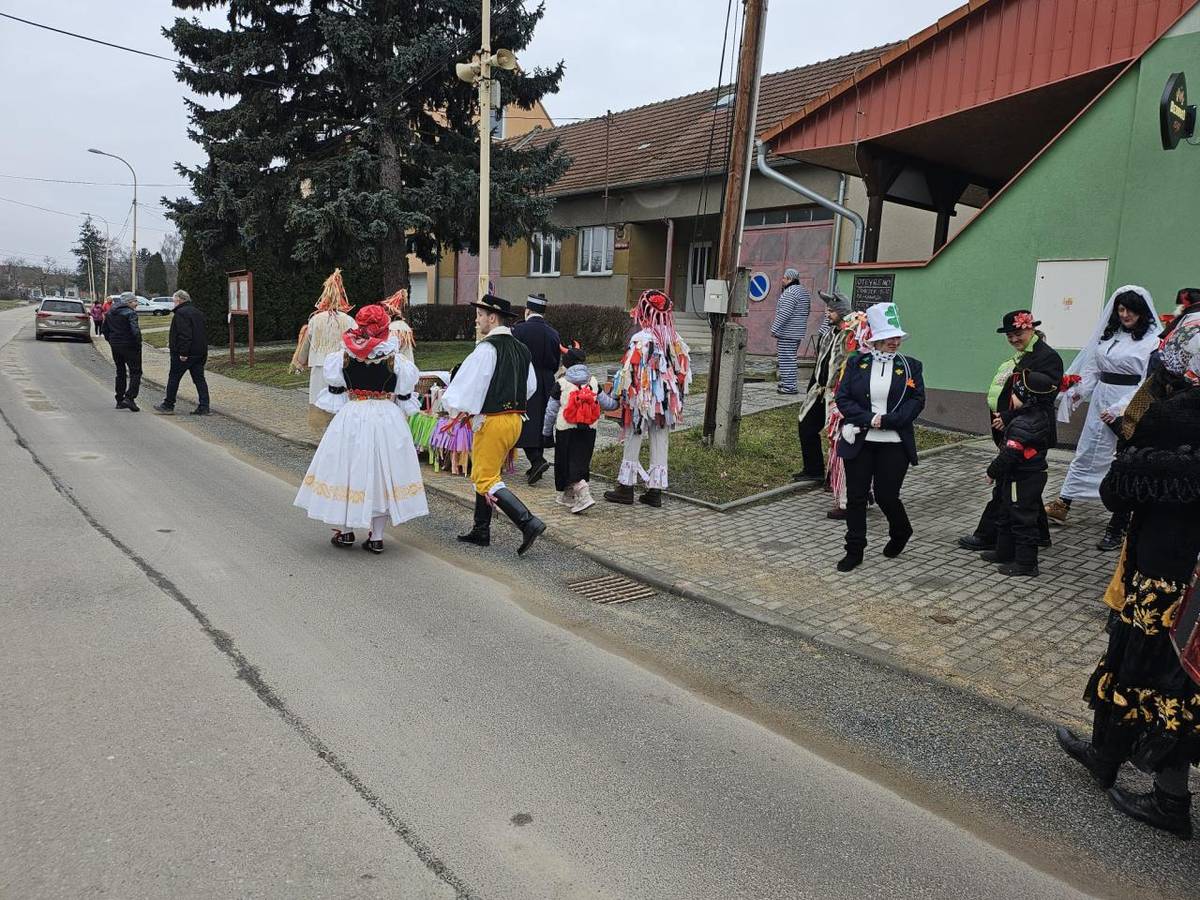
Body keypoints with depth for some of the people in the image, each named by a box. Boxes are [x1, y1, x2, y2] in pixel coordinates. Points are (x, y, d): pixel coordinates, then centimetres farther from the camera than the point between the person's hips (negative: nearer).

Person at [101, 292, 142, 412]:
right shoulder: (130, 313, -13)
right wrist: (138, 343, -14)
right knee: (136, 372, -1)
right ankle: (129, 398, -15)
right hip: (129, 346, -7)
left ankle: (119, 400, 19)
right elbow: (135, 330, -25)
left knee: (120, 372, 17)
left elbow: (104, 329, 16)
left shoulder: (110, 313, 12)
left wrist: (111, 341, 20)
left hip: (115, 346, 8)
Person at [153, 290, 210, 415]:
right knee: (199, 379, 6)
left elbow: (184, 335, -23)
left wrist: (183, 352, -22)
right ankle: (204, 407, 2)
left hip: (183, 354, -8)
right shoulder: (198, 312, 16)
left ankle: (168, 406, 12)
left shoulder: (181, 313, -13)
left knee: (173, 378, 4)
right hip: (200, 352, 8)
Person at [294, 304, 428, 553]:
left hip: (352, 418, 0)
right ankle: (376, 537, 11)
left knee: (347, 468, 13)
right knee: (381, 470, 8)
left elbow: (334, 388, 6)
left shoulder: (344, 355, -3)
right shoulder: (394, 358, -6)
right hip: (388, 418, 0)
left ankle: (345, 530, 22)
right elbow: (404, 393, 1)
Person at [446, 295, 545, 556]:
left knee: (486, 480, -3)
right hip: (515, 418, 9)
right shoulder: (521, 349, 9)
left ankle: (528, 523, -14)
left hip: (492, 421, -9)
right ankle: (480, 531, 26)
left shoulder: (487, 348, -15)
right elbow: (531, 386, 18)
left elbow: (469, 383, -15)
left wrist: (456, 407, -1)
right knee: (484, 475, 19)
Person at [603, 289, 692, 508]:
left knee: (632, 443, 7)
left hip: (641, 400, -5)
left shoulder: (641, 339, -16)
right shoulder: (675, 340, 3)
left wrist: (619, 393, -5)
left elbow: (630, 371, -16)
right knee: (660, 446, 9)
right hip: (666, 401, 6)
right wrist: (677, 398, 16)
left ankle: (626, 488, 13)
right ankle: (655, 491, 14)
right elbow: (684, 370, 9)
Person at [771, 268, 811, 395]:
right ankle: (789, 384, 21)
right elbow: (807, 311, 22)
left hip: (787, 333, -10)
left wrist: (774, 329, -17)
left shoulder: (790, 292, -15)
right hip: (798, 333, 10)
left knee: (786, 359, -8)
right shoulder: (804, 291, 16)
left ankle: (789, 386, -8)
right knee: (790, 358, 15)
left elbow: (784, 313, -21)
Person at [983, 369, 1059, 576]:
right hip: (1031, 475, 10)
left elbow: (1010, 454, -26)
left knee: (1022, 519, 0)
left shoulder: (1023, 424, -27)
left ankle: (1026, 563, 10)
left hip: (1023, 479, -10)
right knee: (1005, 514, 22)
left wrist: (992, 471, -13)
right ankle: (1005, 552, 35)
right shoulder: (1042, 414, 2)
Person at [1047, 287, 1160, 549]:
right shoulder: (1108, 334, 10)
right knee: (1086, 454, 11)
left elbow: (1149, 383, -13)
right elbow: (1093, 367, 15)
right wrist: (1079, 391, 3)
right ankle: (1061, 507, 21)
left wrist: (1120, 409, -19)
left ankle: (1117, 527, 9)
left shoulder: (1152, 340, -8)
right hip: (1101, 400, 5)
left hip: (1130, 408, -5)